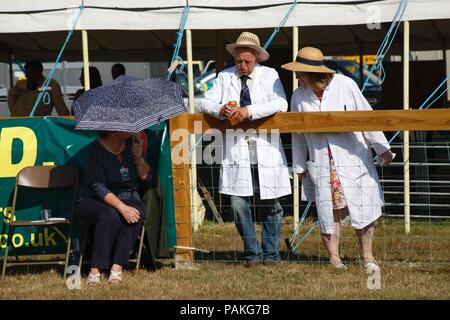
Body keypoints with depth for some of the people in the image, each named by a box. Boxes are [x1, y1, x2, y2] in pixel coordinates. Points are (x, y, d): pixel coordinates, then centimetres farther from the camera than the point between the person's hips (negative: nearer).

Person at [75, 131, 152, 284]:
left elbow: (146, 177, 4)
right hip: (94, 202, -4)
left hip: (128, 198, 4)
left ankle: (117, 268, -34)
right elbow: (98, 186, -23)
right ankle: (95, 270, -36)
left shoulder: (131, 142, 1)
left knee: (135, 215, -30)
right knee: (110, 215, -37)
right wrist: (121, 207, -34)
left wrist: (138, 158, -16)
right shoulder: (96, 149, -15)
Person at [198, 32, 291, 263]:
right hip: (237, 153, 1)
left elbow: (280, 104, -11)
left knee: (270, 205, 4)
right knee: (238, 203, -7)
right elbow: (204, 103, 9)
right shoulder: (225, 77, 11)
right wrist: (220, 110, -14)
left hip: (265, 151, -1)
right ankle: (252, 252, 7)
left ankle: (270, 253, 17)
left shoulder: (269, 75, 4)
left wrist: (249, 111, -20)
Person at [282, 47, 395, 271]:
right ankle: (334, 257, 8)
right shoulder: (299, 97, 2)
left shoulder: (345, 85, -7)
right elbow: (298, 135, 13)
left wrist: (382, 149, 0)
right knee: (328, 211, -3)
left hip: (353, 158, -2)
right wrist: (299, 166, 16)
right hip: (322, 164, 2)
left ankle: (367, 256, 13)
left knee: (363, 209, 0)